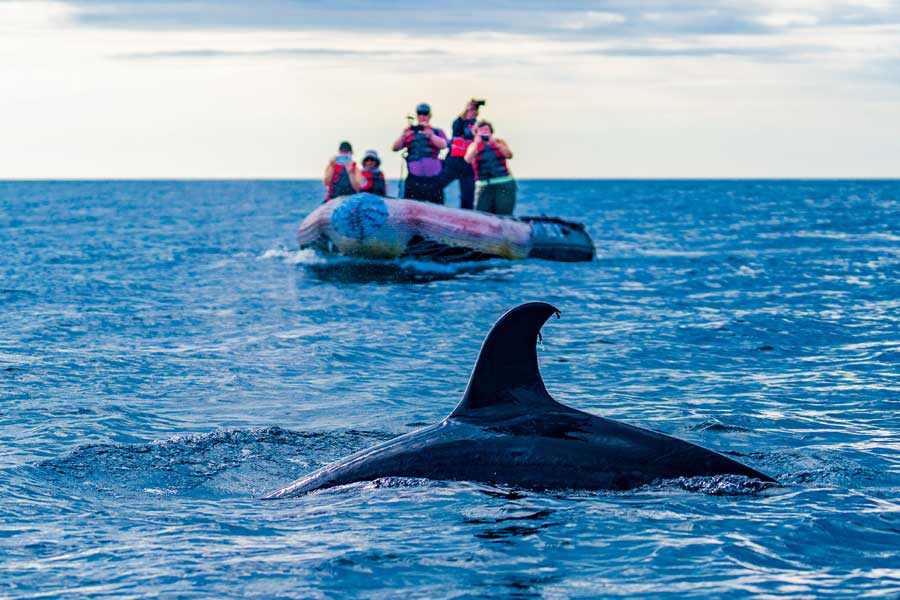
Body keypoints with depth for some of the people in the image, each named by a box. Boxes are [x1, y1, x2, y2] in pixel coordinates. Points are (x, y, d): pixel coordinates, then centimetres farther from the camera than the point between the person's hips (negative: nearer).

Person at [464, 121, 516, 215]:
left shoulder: (499, 142, 10)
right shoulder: (474, 145, 9)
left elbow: (509, 155, -5)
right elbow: (468, 159, -9)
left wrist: (495, 143, -11)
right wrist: (477, 143, -10)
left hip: (504, 185, -1)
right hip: (484, 186, 1)